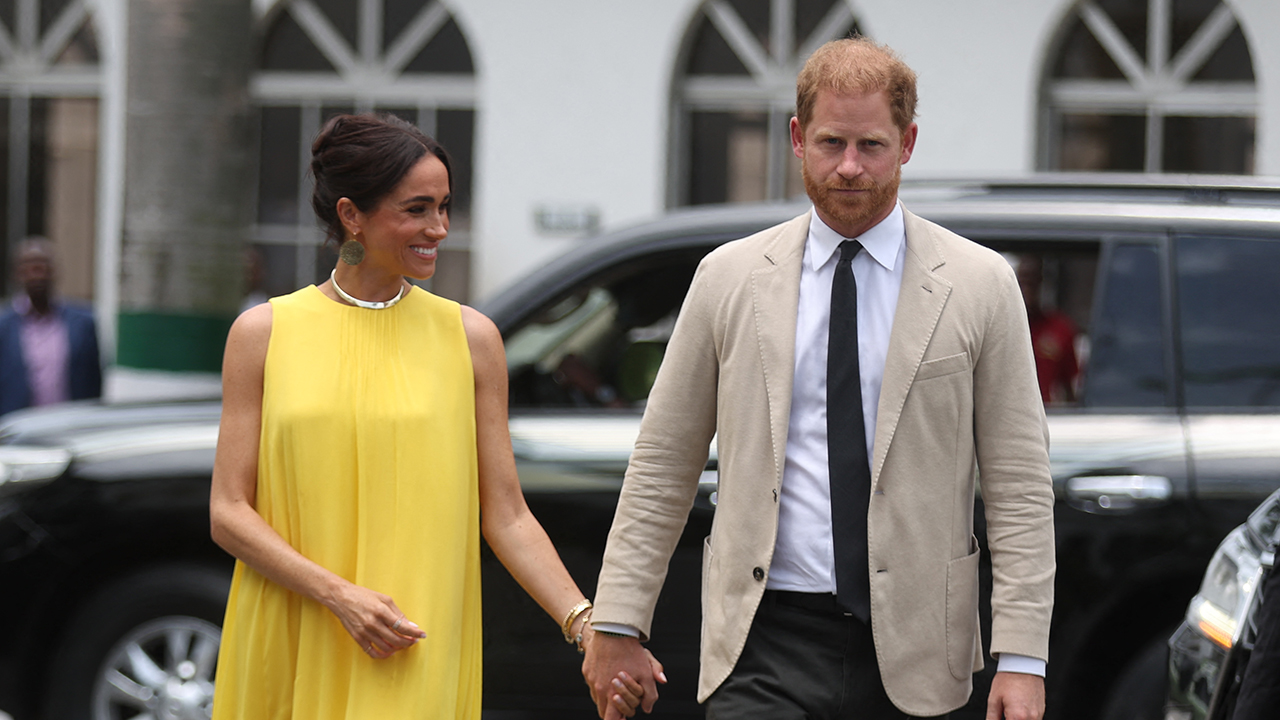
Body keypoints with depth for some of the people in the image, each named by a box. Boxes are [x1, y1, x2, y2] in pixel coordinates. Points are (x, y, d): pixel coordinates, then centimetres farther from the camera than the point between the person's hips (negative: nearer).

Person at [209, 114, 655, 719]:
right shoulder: (263, 333, 3)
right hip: (287, 655, 1)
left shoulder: (469, 338, 4)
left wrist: (585, 625, -10)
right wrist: (340, 595, -13)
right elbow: (229, 513, 0)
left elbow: (505, 516, 3)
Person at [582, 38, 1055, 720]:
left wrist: (1021, 660, -6)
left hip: (909, 655, 0)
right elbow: (661, 466, 10)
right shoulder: (728, 278, 7)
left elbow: (1020, 488, 1)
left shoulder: (980, 285, 3)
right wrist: (617, 625, 5)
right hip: (765, 643, 0)